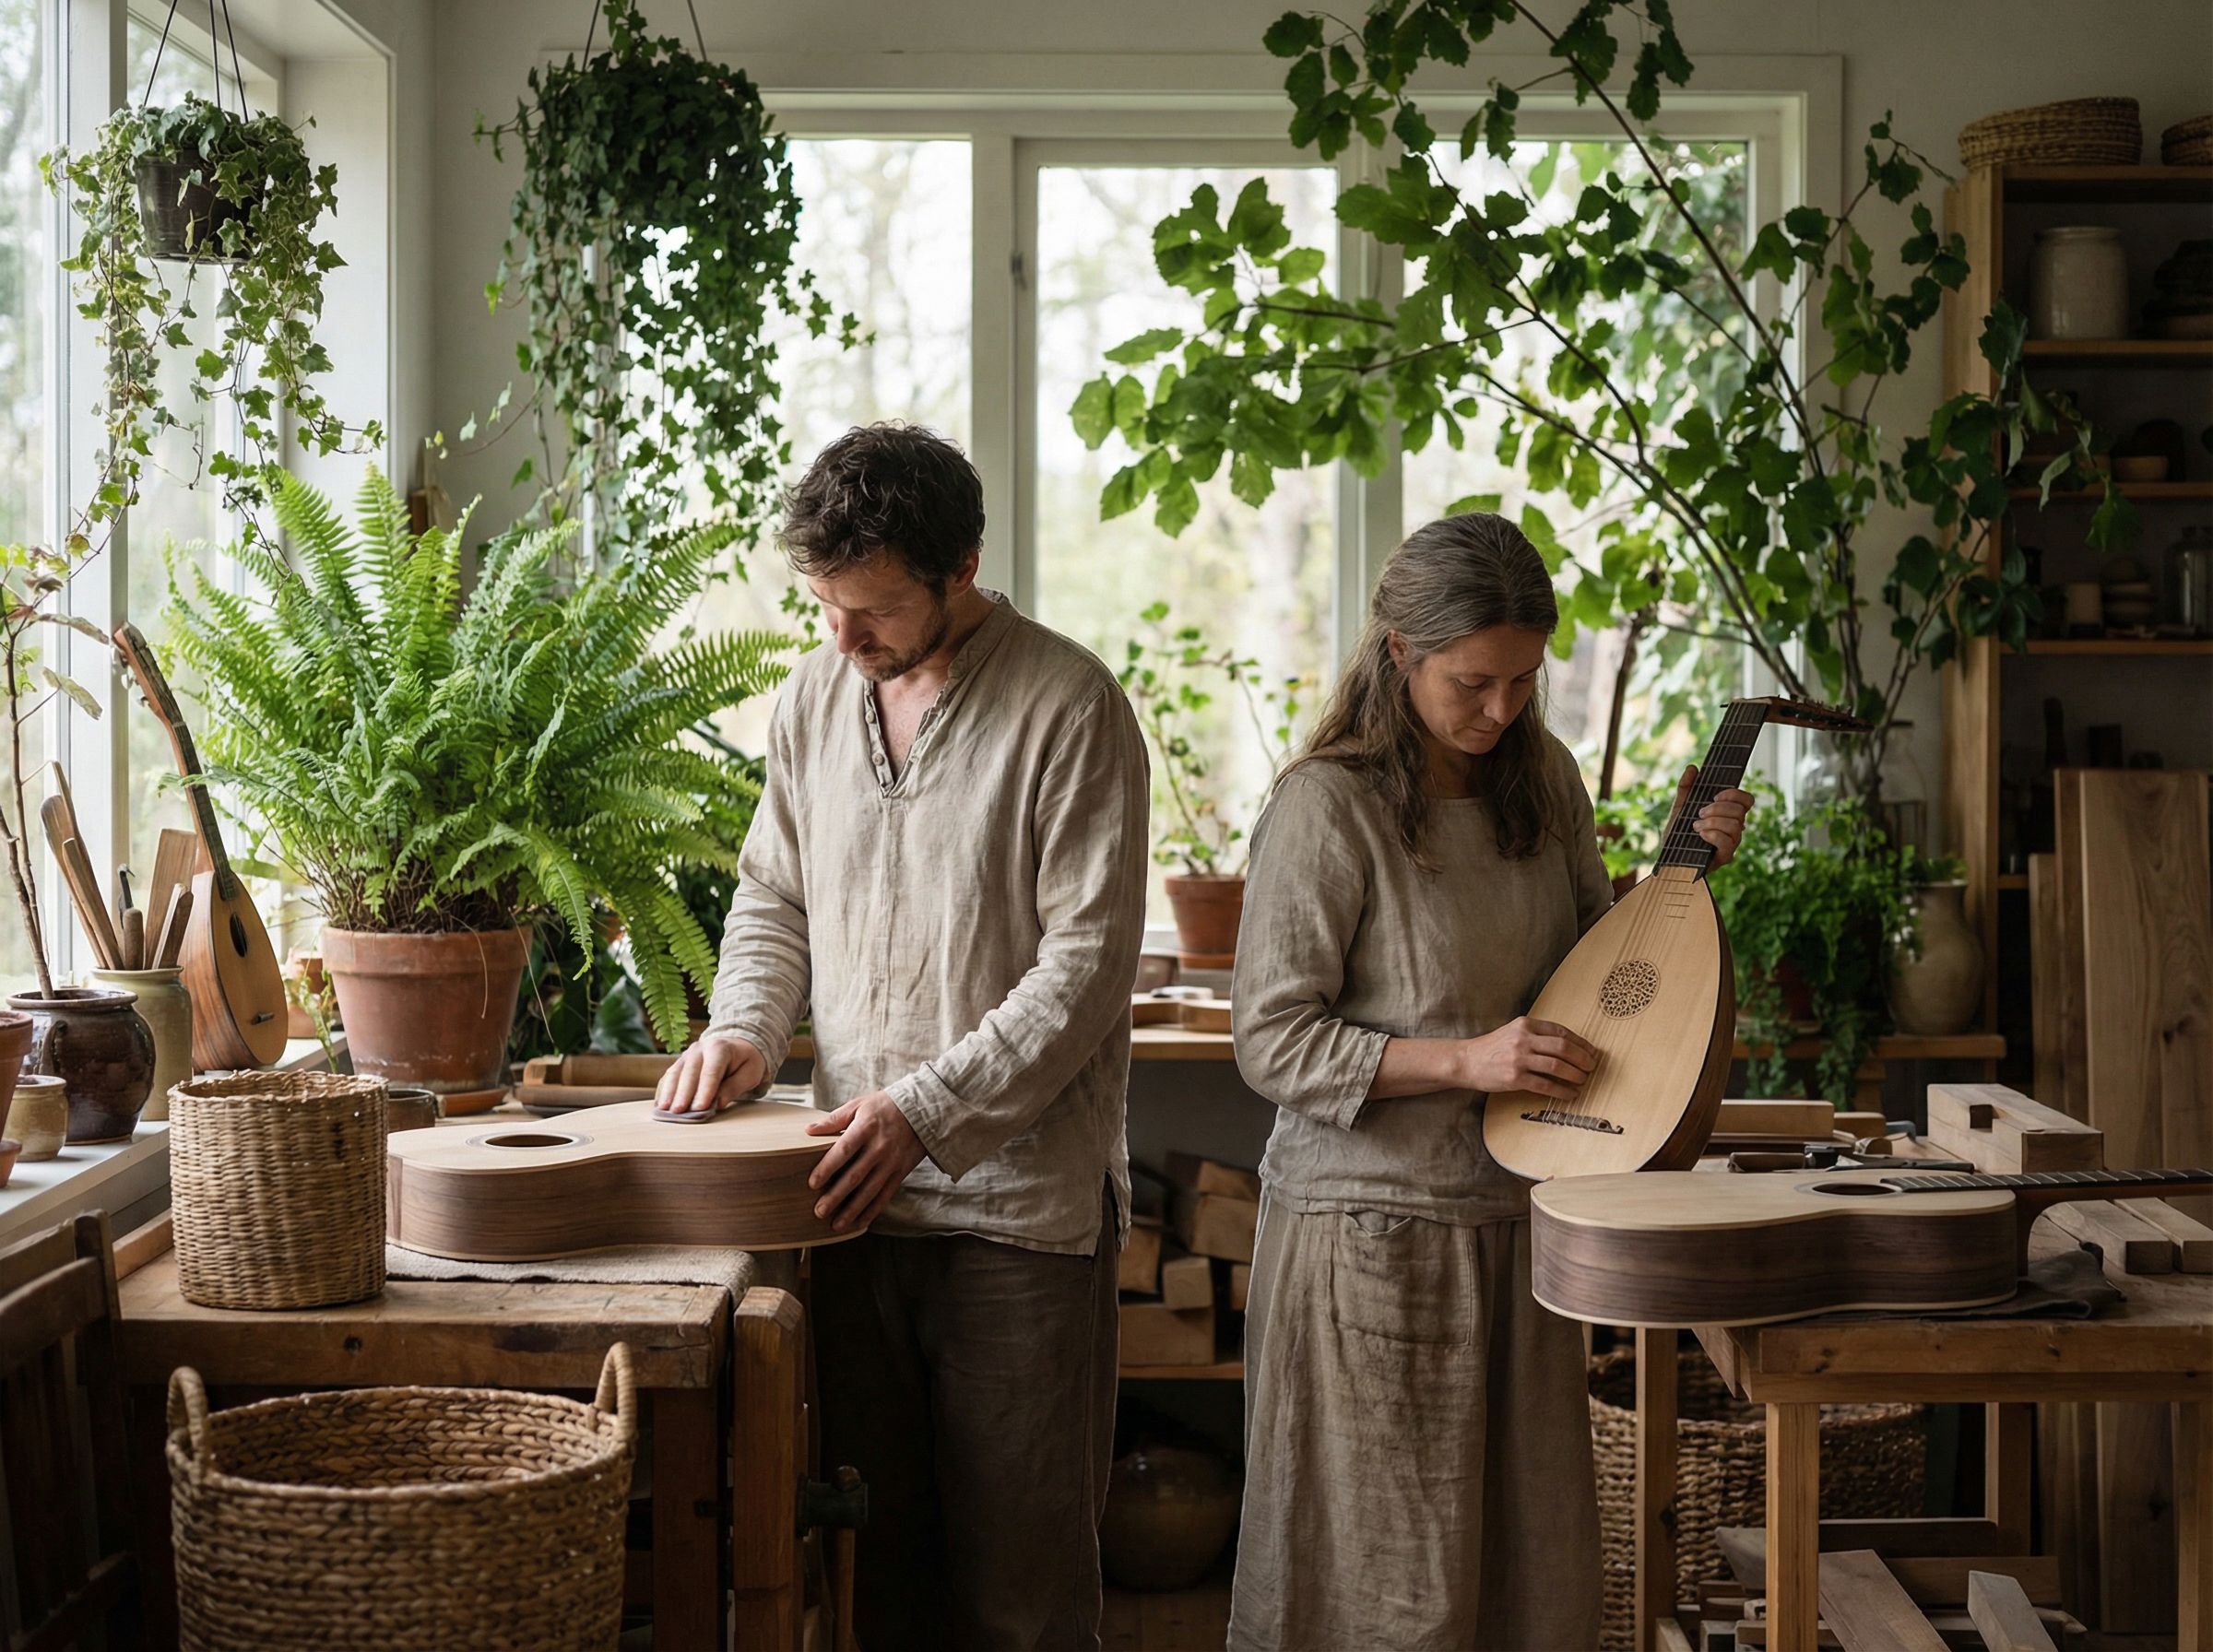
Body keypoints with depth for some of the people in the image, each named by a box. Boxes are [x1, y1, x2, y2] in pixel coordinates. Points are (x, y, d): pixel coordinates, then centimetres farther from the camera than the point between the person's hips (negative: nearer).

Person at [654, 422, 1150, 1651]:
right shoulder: (817, 694, 10)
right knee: (875, 1541, 12)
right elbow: (773, 895, 20)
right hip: (854, 1187, 5)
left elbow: (1088, 963, -13)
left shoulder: (1069, 708, -9)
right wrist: (745, 1028, 0)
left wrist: (927, 1109, -19)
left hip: (1018, 1196, -5)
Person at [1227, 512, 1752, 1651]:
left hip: (1517, 1212, 6)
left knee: (1534, 1555, 11)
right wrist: (1466, 1061, -22)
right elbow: (1272, 1044, -14)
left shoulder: (1543, 779, 5)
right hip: (1373, 1225, -6)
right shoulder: (1326, 808, -14)